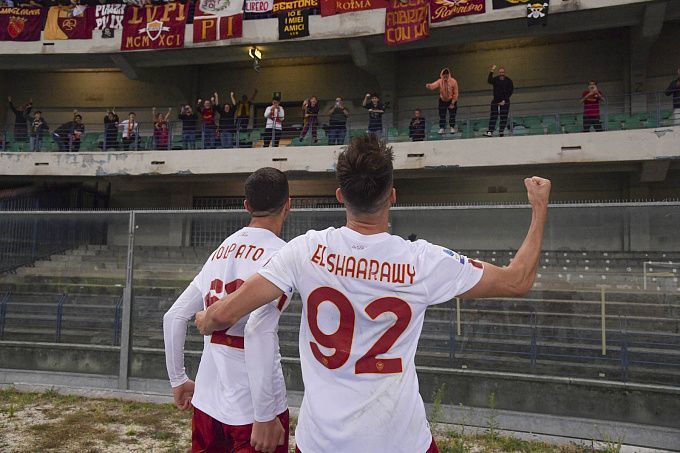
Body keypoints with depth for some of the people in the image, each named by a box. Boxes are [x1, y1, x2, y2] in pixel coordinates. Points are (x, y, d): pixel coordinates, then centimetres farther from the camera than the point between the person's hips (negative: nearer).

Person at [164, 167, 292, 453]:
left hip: (206, 401, 7)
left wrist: (178, 380, 20)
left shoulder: (221, 251, 7)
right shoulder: (280, 255, -13)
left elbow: (174, 317, 10)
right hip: (250, 408, -6)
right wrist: (264, 416, -20)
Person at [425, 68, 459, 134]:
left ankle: (452, 128, 11)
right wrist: (429, 86, -60)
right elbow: (433, 85, -36)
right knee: (442, 116, -1)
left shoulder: (453, 81, -17)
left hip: (451, 101, -1)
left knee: (452, 116, 1)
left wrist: (452, 103, -14)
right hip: (442, 101, 1)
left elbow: (455, 94, -11)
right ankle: (441, 129, 4)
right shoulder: (440, 81, -15)